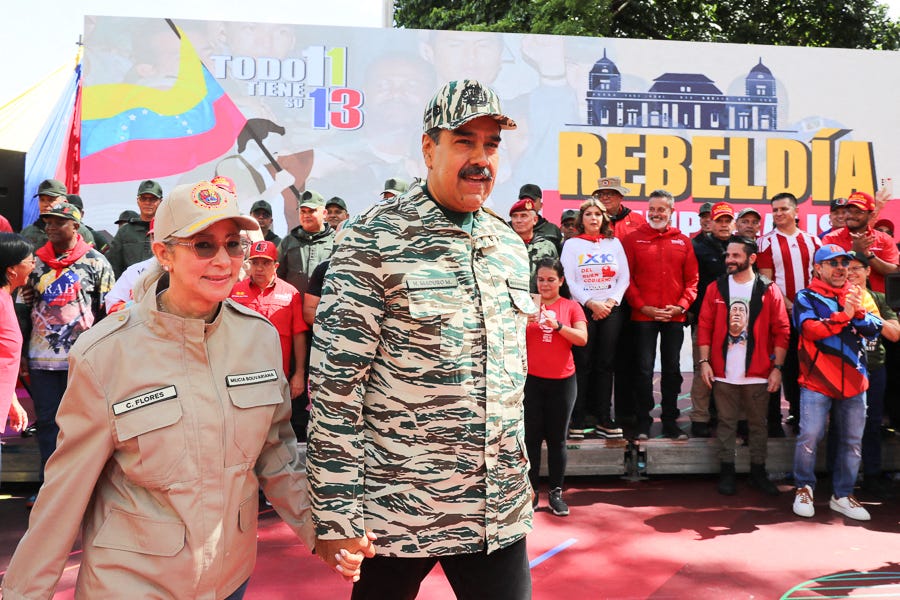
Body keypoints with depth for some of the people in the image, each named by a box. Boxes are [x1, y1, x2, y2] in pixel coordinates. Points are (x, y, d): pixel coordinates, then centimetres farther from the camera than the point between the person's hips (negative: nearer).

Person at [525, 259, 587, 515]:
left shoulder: (571, 307, 5)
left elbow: (582, 338, -8)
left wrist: (557, 325, -20)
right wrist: (525, 319, -19)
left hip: (562, 381, 0)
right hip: (531, 379, 0)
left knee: (557, 439, 6)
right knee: (531, 437, 1)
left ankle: (556, 492, 14)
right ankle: (531, 491, 10)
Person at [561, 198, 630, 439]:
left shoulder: (614, 243, 13)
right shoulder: (572, 244, 5)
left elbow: (624, 277, 7)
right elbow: (569, 280, -3)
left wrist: (611, 301, -8)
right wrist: (591, 303, -11)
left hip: (612, 309, 2)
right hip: (583, 309, -2)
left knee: (606, 363, 2)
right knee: (582, 363, -4)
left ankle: (604, 419, 8)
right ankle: (577, 420, 2)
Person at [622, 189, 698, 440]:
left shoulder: (683, 241, 8)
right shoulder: (633, 239, 1)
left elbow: (692, 279, 7)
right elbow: (626, 278, -3)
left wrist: (682, 305, -6)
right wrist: (642, 306, -11)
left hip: (675, 317, 2)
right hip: (643, 316, -2)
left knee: (672, 369, 10)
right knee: (644, 369, 1)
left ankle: (670, 421, 20)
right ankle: (643, 422, 11)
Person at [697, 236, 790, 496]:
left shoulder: (769, 291, 1)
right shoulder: (715, 288, 4)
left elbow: (781, 331, 0)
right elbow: (704, 326, 3)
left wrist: (777, 367, -4)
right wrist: (704, 361, -4)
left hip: (758, 374, 0)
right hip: (723, 373, 1)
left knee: (758, 424, 10)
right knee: (726, 423, 7)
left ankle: (758, 472, 24)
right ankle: (726, 472, 18)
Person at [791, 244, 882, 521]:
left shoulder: (856, 295, 13)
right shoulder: (807, 297, 0)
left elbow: (874, 329, 1)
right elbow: (810, 329, -17)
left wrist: (858, 312, -17)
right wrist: (845, 315, -17)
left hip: (854, 381, 5)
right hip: (817, 380, -4)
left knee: (852, 441, 9)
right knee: (810, 436, -7)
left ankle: (842, 495, 23)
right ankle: (804, 488, 14)